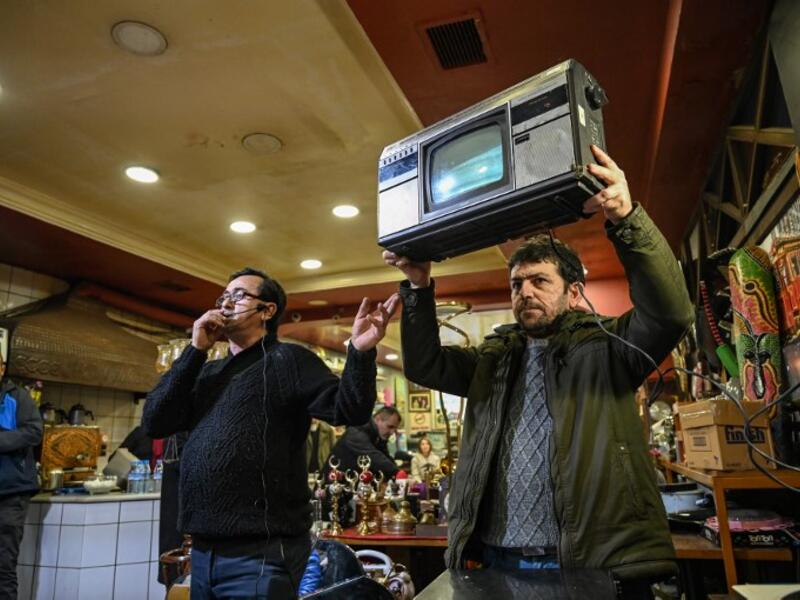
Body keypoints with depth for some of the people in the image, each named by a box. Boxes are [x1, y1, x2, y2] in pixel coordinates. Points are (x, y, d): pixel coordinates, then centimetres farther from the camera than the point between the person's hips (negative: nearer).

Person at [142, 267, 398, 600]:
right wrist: (195, 351, -2)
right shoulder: (207, 372, 16)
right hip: (203, 551, 7)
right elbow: (154, 422, 5)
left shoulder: (287, 360, -3)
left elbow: (349, 410, -13)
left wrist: (360, 351, -32)